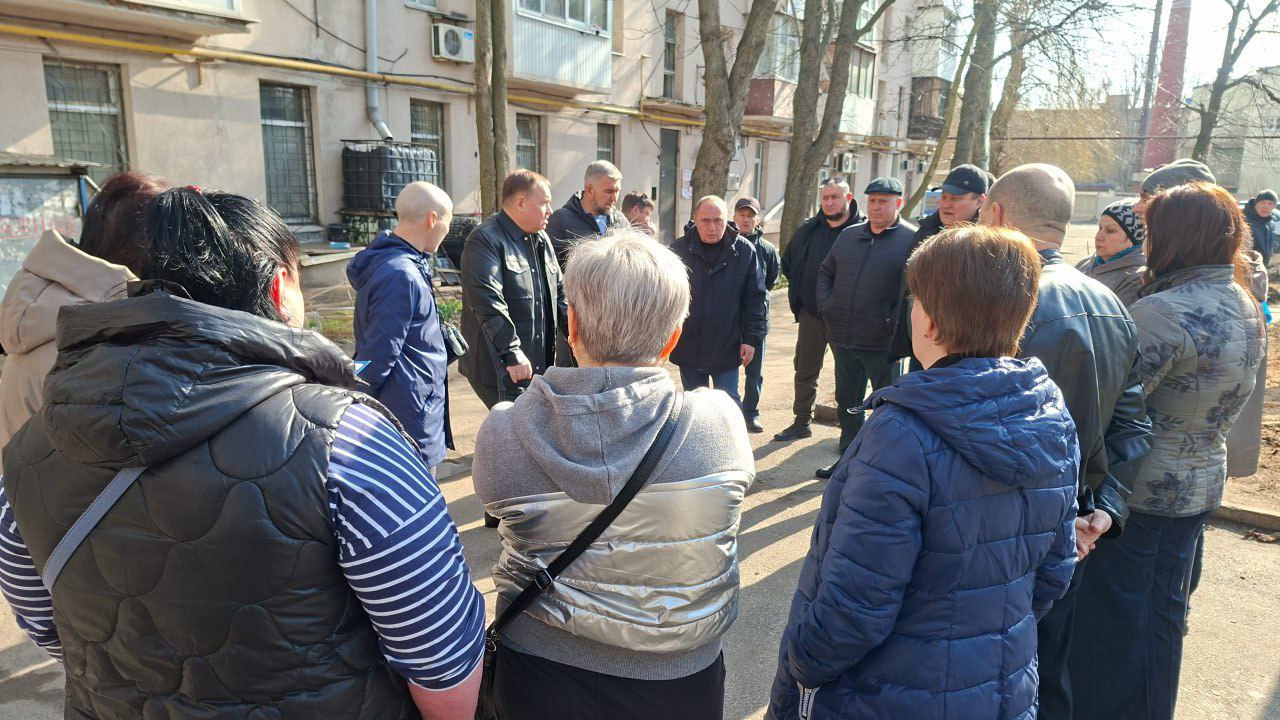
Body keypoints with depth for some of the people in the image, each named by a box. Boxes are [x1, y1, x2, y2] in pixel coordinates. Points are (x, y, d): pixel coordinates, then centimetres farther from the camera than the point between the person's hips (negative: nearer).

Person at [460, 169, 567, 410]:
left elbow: (559, 294, 21)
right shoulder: (485, 240, -11)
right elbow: (489, 303, -20)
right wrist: (512, 354, -24)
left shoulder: (541, 240, 16)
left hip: (540, 364, 8)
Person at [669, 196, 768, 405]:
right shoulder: (679, 249, -3)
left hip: (727, 348, -1)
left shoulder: (744, 251, -3)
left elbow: (756, 299, 0)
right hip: (688, 347, 1)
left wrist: (752, 338, -4)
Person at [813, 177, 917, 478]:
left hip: (882, 343, -6)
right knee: (847, 403, 18)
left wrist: (895, 324, -16)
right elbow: (825, 271, 21)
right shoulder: (849, 235, 10)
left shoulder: (911, 239, -8)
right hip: (842, 338, 6)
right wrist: (825, 305, 7)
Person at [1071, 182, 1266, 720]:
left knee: (1114, 616, 7)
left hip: (1140, 490, -8)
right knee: (1164, 613, 22)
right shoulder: (1248, 311, 3)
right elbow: (1228, 400, 12)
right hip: (1204, 483, 8)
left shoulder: (1161, 312, -25)